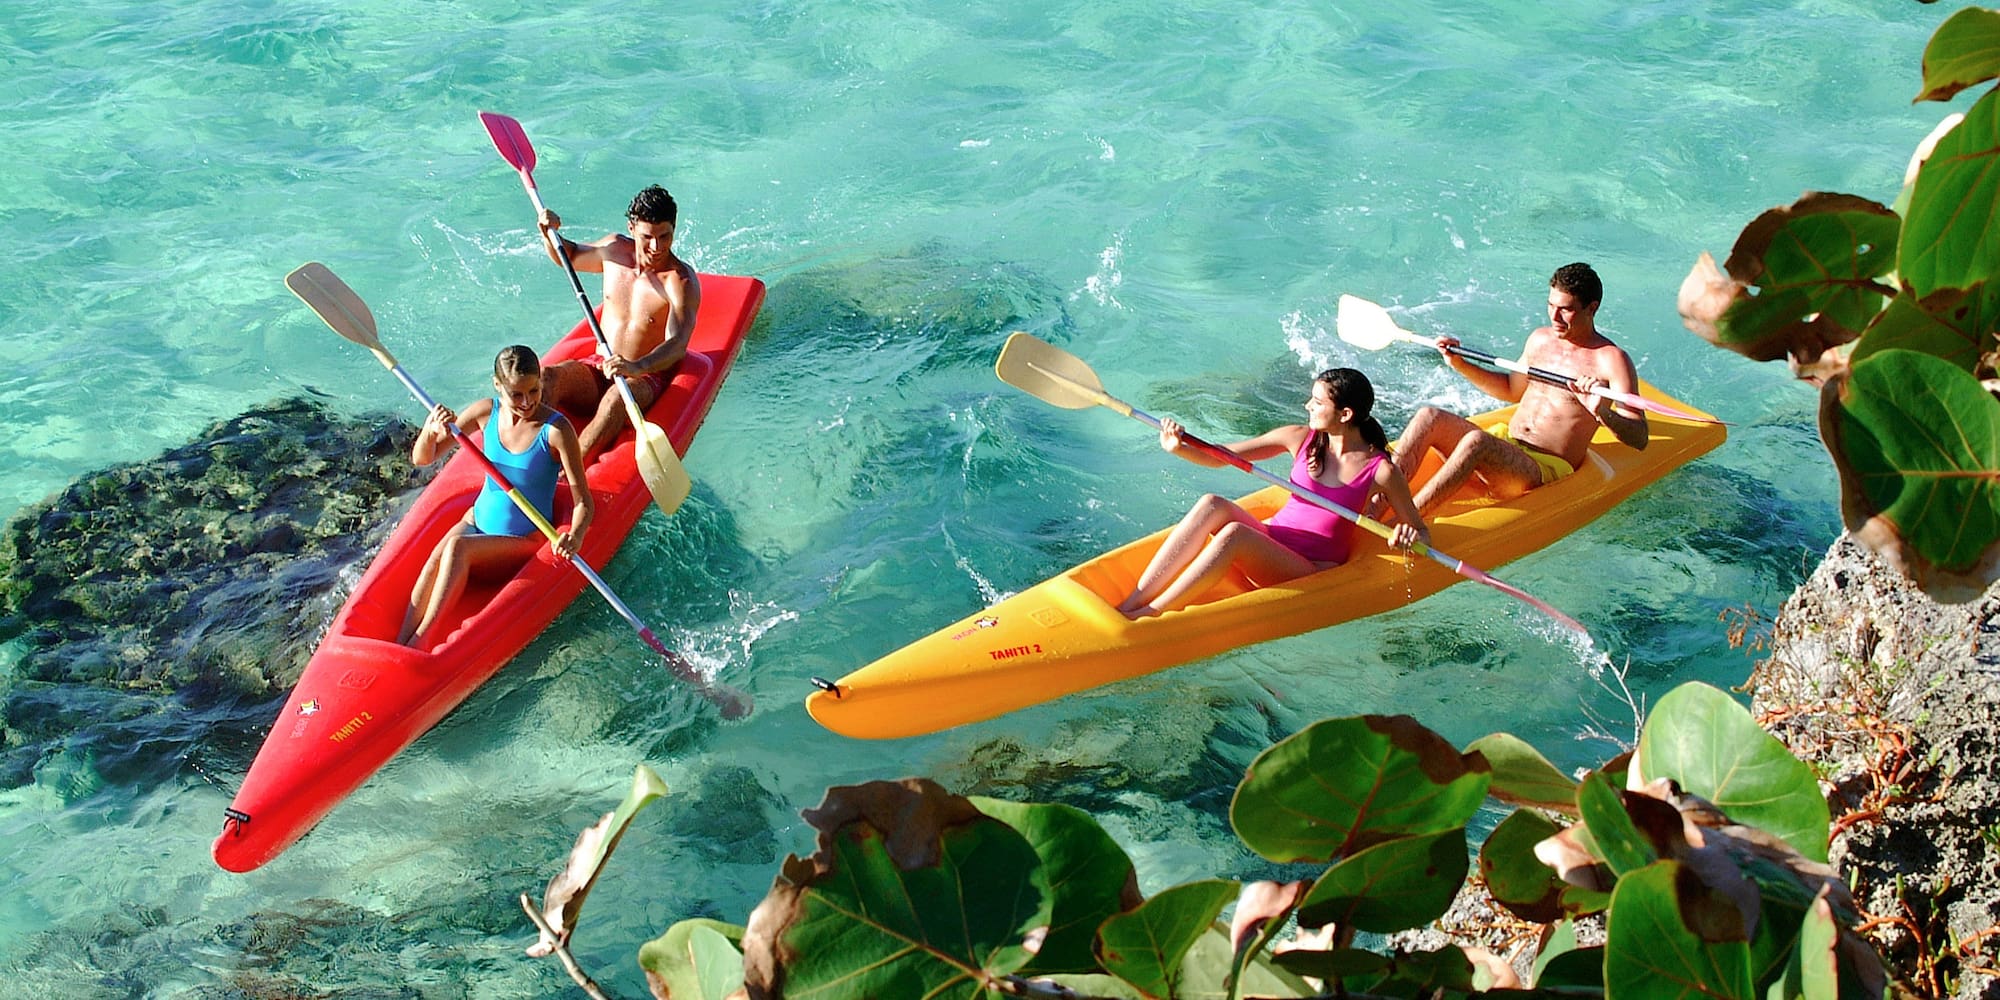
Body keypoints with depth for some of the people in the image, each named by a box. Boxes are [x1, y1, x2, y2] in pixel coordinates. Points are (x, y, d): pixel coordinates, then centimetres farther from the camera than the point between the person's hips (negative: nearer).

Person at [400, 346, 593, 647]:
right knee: (437, 557, -27)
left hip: (526, 539, -4)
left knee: (457, 547, -30)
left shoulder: (556, 430, -19)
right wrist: (430, 430, -23)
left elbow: (583, 502, -18)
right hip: (478, 520, 4)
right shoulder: (486, 412, -6)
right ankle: (399, 646, -33)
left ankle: (419, 643, -30)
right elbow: (422, 459, 0)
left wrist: (576, 536, -40)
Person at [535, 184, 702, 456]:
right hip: (598, 369, 6)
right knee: (545, 378, -25)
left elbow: (678, 344, -30)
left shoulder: (681, 281, -16)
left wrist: (638, 368, -49)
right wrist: (550, 234, 2)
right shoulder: (615, 249, 3)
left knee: (617, 398, -40)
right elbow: (570, 257, 25)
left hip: (646, 379, -6)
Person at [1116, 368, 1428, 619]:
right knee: (1212, 505, -26)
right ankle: (1130, 603, -31)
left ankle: (1147, 616, -34)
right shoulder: (1300, 438, 3)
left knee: (1234, 533, -33)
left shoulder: (1380, 471, -10)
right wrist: (1179, 448, -13)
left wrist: (1410, 537, -25)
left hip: (1314, 573, -5)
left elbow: (1421, 532, -1)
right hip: (1270, 542, 5)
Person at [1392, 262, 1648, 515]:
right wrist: (1461, 366, 20)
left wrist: (1601, 413, -34)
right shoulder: (1540, 339, 14)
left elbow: (1639, 438, -14)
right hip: (1504, 444, 7)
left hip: (1548, 470, -7)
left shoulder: (1610, 359, -7)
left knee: (1477, 441, -36)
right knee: (1429, 417, -16)